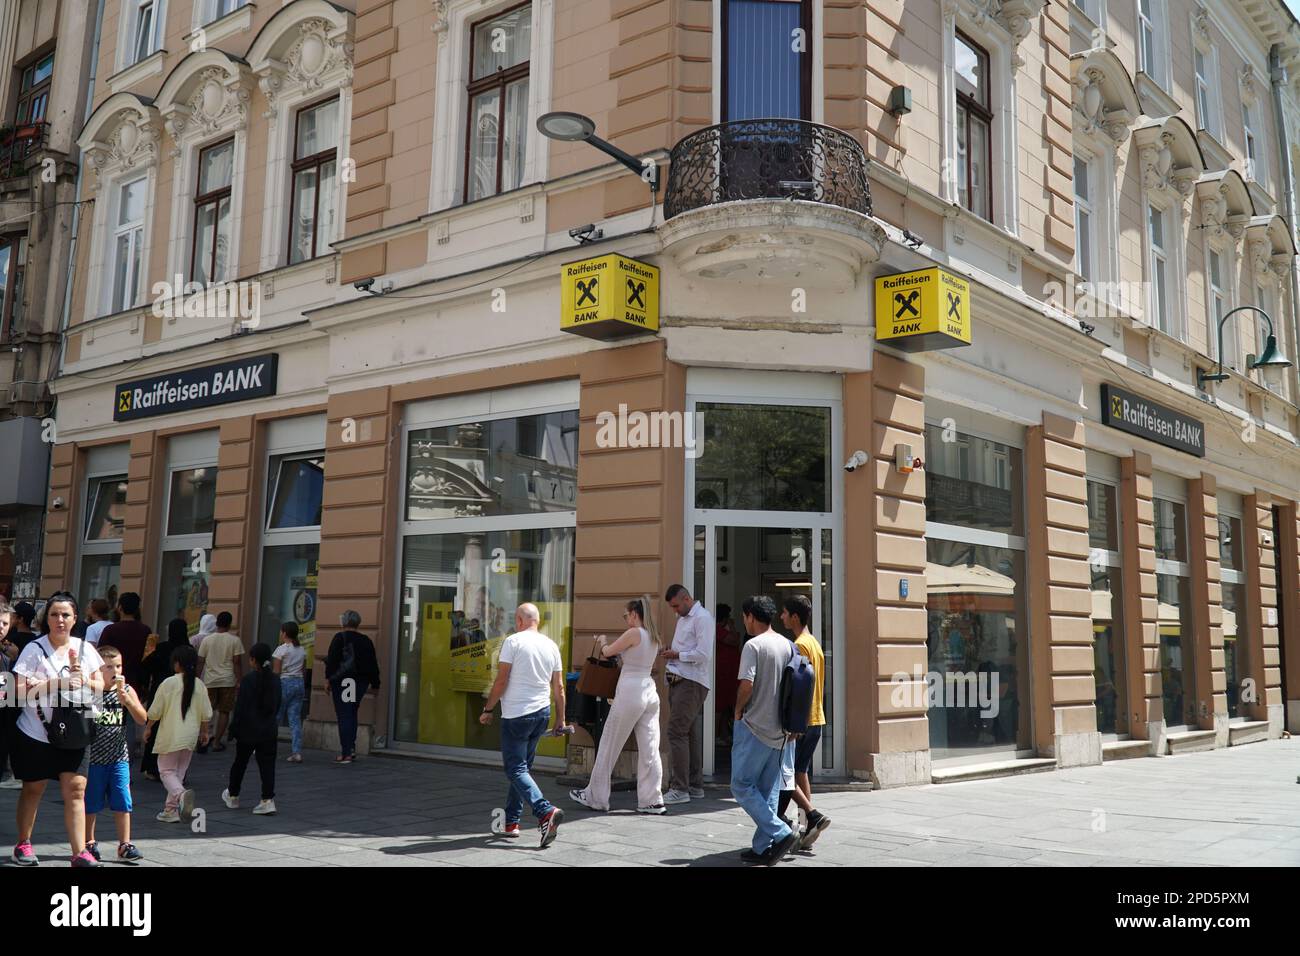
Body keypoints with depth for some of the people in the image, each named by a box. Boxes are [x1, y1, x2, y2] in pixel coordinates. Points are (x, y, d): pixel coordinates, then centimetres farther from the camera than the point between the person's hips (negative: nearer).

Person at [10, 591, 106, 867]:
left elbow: (101, 686, 7)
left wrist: (83, 680, -12)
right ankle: (23, 844, 29)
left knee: (75, 790, -4)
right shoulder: (35, 649, -4)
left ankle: (79, 852, -5)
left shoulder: (85, 649, 5)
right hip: (36, 733, -2)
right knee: (33, 789, 11)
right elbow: (22, 689, -14)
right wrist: (58, 682, -22)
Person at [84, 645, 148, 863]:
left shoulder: (127, 690, 1)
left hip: (119, 757, 2)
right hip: (93, 757, -2)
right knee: (91, 803, 10)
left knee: (122, 803, 1)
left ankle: (125, 845, 9)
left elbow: (142, 719, -9)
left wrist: (125, 697, -21)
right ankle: (89, 842, 25)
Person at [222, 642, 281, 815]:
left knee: (240, 763, 15)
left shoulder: (249, 679, -13)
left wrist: (233, 729, -7)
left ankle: (232, 796, 30)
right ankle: (268, 800, -6)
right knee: (267, 765, 3)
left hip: (249, 730, -3)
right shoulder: (275, 679, 2)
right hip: (269, 730, 3)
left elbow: (240, 707, -13)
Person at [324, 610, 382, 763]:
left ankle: (346, 753, -5)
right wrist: (374, 681, 18)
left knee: (344, 716, -4)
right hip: (360, 682, 5)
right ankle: (351, 749, 16)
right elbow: (373, 663, 12)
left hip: (342, 681, -5)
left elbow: (332, 660, -12)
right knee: (352, 715, 18)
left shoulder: (340, 638, -5)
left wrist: (328, 678, -9)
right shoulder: (366, 640, 10)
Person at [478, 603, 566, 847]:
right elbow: (559, 686, 10)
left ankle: (546, 812, -22)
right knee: (522, 767, 17)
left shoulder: (513, 641, -9)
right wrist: (560, 719, 17)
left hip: (516, 714, -6)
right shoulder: (551, 646, 8)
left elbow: (501, 681, -11)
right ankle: (511, 822, 20)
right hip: (542, 713, 7)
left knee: (516, 769, -4)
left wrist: (488, 710, -1)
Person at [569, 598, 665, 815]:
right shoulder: (652, 637, 12)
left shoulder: (633, 633, -11)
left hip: (630, 692, -8)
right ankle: (652, 801, 5)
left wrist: (602, 642, 18)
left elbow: (607, 652, -3)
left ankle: (595, 797, 16)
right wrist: (607, 647, 23)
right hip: (650, 693, 8)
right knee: (649, 749, 6)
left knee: (609, 745, 5)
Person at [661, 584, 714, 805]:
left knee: (677, 732, -13)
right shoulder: (682, 619, 20)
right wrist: (669, 653, 10)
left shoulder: (702, 618, -10)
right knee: (691, 734, 11)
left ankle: (680, 789, -12)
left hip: (692, 683, -9)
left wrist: (677, 655, -10)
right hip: (679, 681, 9)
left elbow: (703, 654, -18)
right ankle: (695, 786, 16)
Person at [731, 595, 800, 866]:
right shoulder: (787, 645, 8)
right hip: (779, 729, 7)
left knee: (742, 785, 1)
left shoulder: (753, 645, -14)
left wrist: (738, 711, -5)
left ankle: (781, 834, -7)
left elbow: (747, 684, -22)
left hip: (754, 726, -7)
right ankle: (764, 848, 13)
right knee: (768, 790, 12)